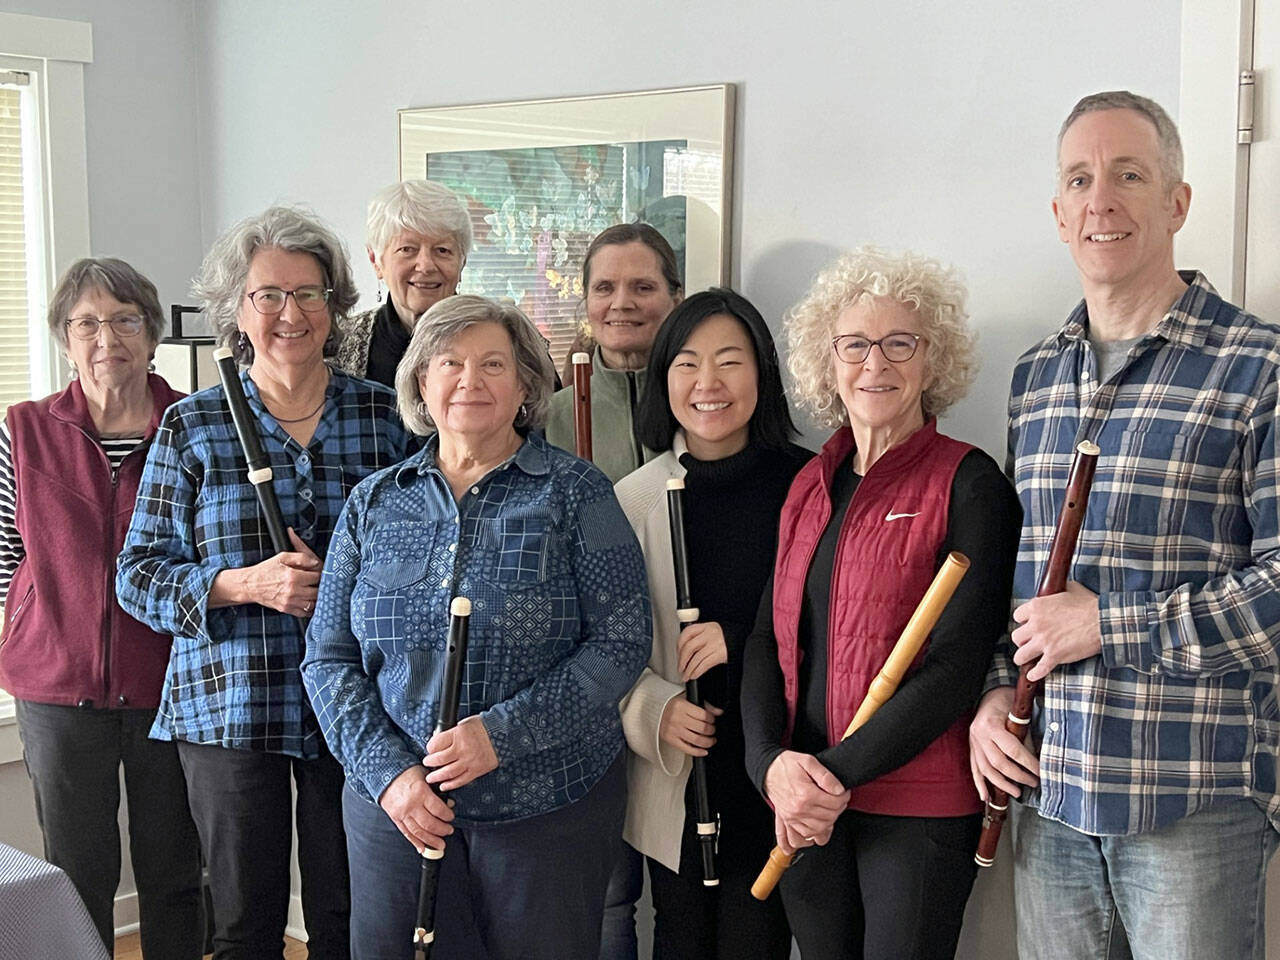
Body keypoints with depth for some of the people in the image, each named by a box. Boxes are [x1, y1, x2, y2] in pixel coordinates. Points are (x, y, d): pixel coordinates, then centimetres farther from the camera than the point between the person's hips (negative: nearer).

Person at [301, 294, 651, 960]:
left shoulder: (575, 494, -3)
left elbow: (622, 642, -9)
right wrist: (386, 769, -8)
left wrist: (502, 734, -18)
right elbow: (329, 657, 6)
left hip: (550, 808, -2)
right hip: (396, 806, 3)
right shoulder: (374, 503, 6)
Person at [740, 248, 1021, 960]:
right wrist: (773, 761, -9)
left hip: (919, 807, -5)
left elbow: (957, 664, -14)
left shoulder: (969, 483, -8)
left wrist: (837, 773, -16)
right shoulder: (809, 487, 9)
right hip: (806, 810, 5)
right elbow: (769, 640, 8)